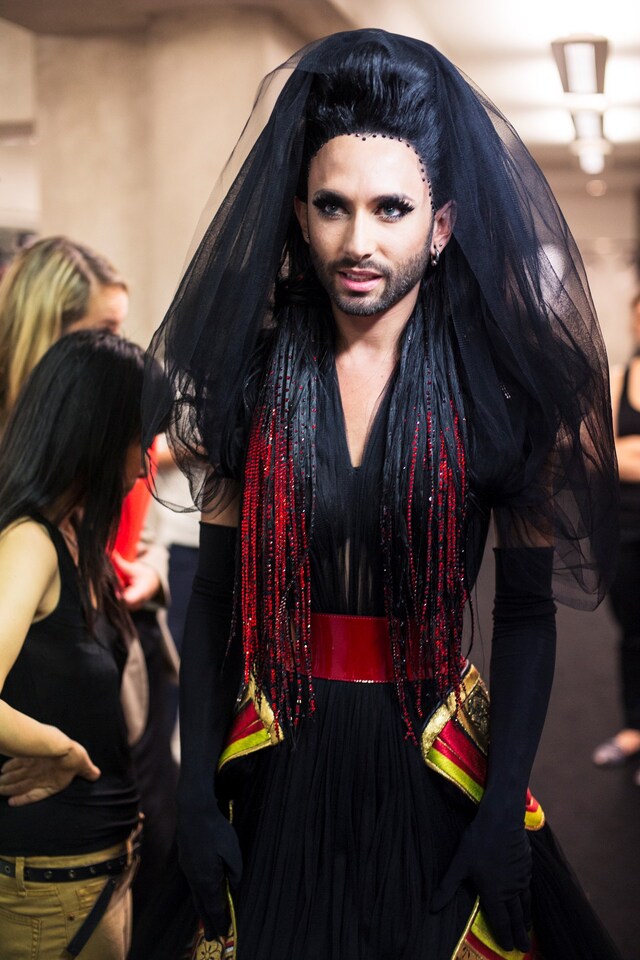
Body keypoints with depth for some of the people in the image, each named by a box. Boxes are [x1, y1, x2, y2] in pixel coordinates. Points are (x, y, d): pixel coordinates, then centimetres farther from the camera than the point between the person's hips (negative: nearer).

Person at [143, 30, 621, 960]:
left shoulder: (499, 389, -6)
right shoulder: (253, 377, -1)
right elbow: (213, 597, 0)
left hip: (432, 775, -1)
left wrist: (507, 810, -11)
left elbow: (528, 612, -4)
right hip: (279, 773, 2)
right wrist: (197, 793, -4)